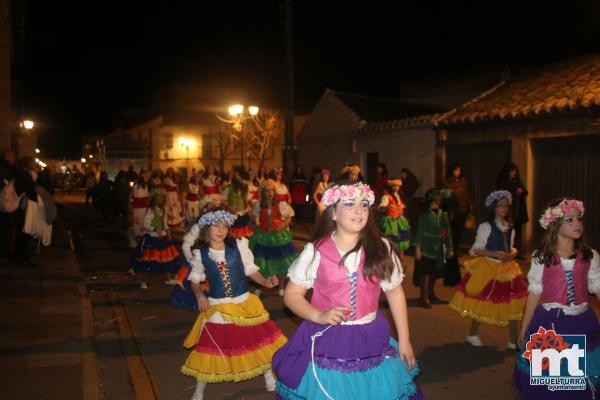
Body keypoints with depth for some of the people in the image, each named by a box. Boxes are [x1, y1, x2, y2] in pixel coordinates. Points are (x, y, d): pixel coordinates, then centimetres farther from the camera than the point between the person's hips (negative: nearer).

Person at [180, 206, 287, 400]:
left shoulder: (239, 246, -6)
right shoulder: (200, 254, -5)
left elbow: (250, 270, 0)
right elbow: (195, 279, 4)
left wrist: (265, 281, -16)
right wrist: (199, 295, -15)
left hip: (244, 304, 1)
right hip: (217, 307, -1)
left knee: (258, 338, 11)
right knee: (211, 347, 6)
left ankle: (269, 375, 36)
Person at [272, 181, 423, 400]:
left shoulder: (381, 248, -1)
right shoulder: (315, 251, -6)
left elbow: (395, 292, 8)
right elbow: (291, 294, -1)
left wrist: (404, 340, 8)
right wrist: (319, 316, -18)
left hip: (372, 341, 2)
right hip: (326, 341, -1)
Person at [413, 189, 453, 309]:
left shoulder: (443, 215, 5)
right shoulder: (425, 215, -7)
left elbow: (447, 233, 8)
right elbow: (419, 232, -9)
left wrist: (449, 249, 8)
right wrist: (417, 248, -15)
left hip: (439, 249, 5)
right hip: (426, 248, -4)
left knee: (434, 273, 14)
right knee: (425, 273, -5)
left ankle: (430, 294, 33)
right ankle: (424, 298, 1)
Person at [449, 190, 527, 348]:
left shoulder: (510, 228, 10)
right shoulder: (486, 226, -8)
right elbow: (476, 250, -11)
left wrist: (512, 254, -5)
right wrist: (497, 254, -21)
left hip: (507, 269, 5)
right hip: (488, 268, -5)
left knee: (513, 304, 1)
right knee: (482, 303, 3)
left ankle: (513, 340, 13)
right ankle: (473, 334, 24)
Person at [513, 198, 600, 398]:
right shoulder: (541, 257, -5)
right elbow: (534, 293, 1)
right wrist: (524, 329, 5)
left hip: (582, 323, 2)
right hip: (550, 323, -1)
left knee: (583, 383, 12)